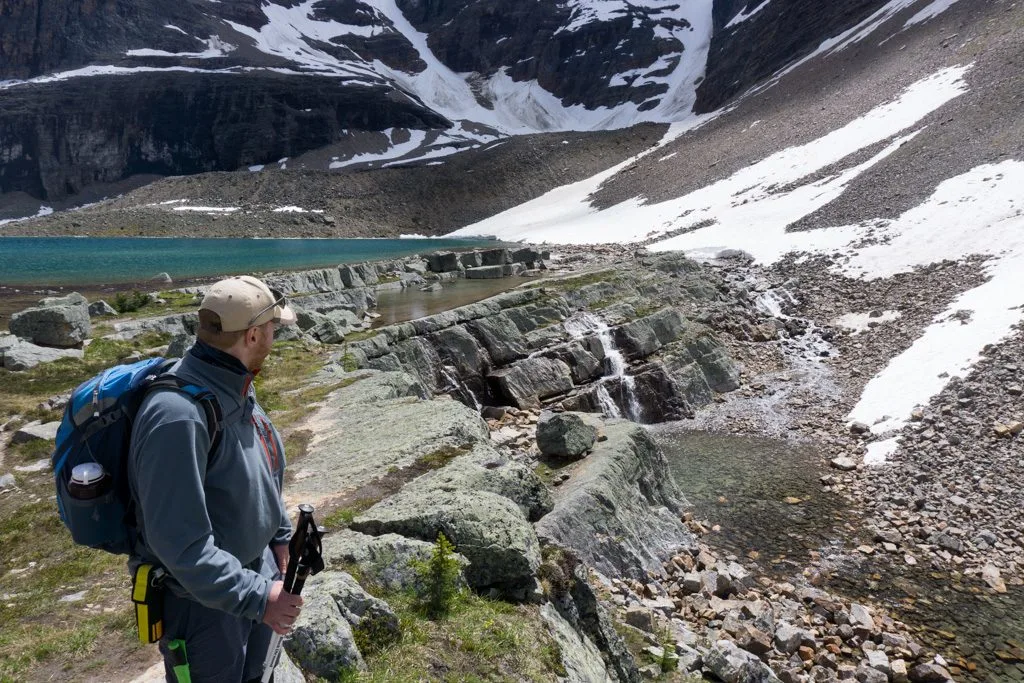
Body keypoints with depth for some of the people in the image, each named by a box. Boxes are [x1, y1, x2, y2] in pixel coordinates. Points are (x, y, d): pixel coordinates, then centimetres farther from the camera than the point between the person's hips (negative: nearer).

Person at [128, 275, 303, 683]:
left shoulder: (234, 387, -3)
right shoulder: (179, 414, -33)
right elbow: (179, 541, -32)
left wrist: (280, 534, 15)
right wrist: (256, 596, -28)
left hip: (255, 568, 8)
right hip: (201, 598, -8)